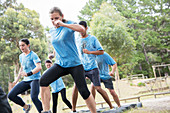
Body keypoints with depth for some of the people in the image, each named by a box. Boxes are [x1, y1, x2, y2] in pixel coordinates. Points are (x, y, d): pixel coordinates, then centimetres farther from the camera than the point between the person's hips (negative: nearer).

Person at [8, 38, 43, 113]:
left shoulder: (33, 55, -9)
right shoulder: (21, 56, 13)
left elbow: (39, 67, -23)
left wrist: (28, 74, -36)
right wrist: (17, 79, 29)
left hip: (35, 79, -7)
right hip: (26, 80, 7)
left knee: (34, 97, -32)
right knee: (11, 95, -2)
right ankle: (26, 106, 17)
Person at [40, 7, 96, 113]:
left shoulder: (68, 24, -6)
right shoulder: (52, 31, 11)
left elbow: (82, 29, -28)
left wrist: (63, 24, -31)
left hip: (75, 64, -5)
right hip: (60, 64, 5)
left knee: (84, 91, -10)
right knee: (43, 81, -17)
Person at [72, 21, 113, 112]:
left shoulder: (93, 39, 3)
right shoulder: (77, 41, 13)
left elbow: (101, 51, 0)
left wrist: (89, 52, -11)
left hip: (92, 68, -3)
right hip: (82, 68, 3)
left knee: (98, 88, -6)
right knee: (76, 85, -16)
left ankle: (111, 106, 10)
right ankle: (73, 109, -7)